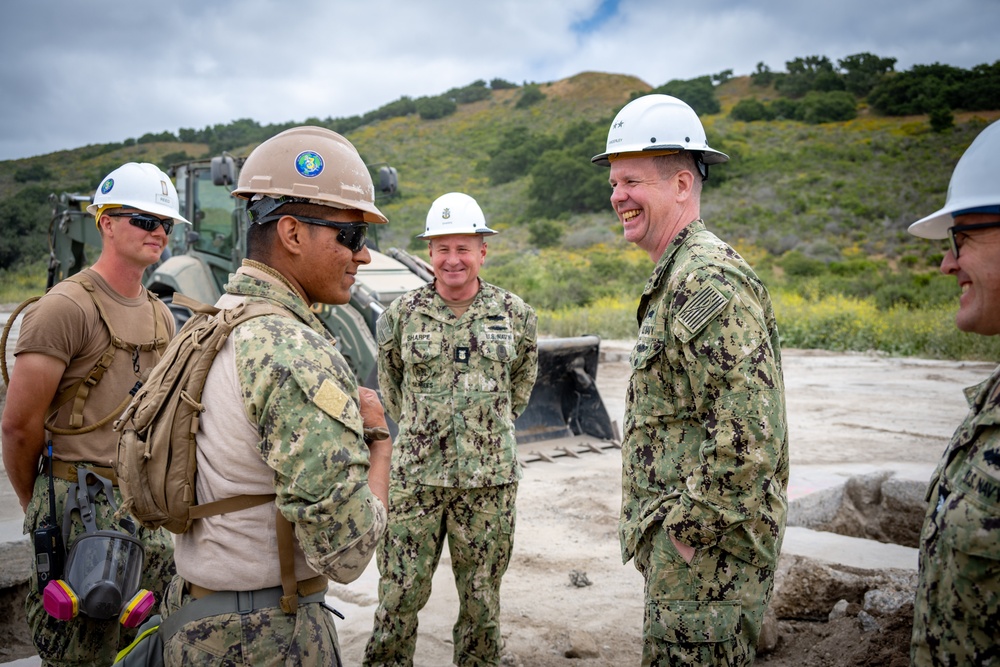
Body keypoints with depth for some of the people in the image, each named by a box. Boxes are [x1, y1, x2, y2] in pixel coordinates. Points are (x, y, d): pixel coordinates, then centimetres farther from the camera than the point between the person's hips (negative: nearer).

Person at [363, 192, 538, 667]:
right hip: (416, 475, 0)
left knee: (482, 596, 12)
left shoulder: (515, 315, 1)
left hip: (490, 477, 1)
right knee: (399, 593, 6)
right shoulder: (402, 314, -1)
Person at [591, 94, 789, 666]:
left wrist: (690, 528, -19)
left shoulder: (710, 281, -21)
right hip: (683, 543, 10)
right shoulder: (677, 277, 14)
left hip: (707, 552, -10)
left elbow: (749, 436, -29)